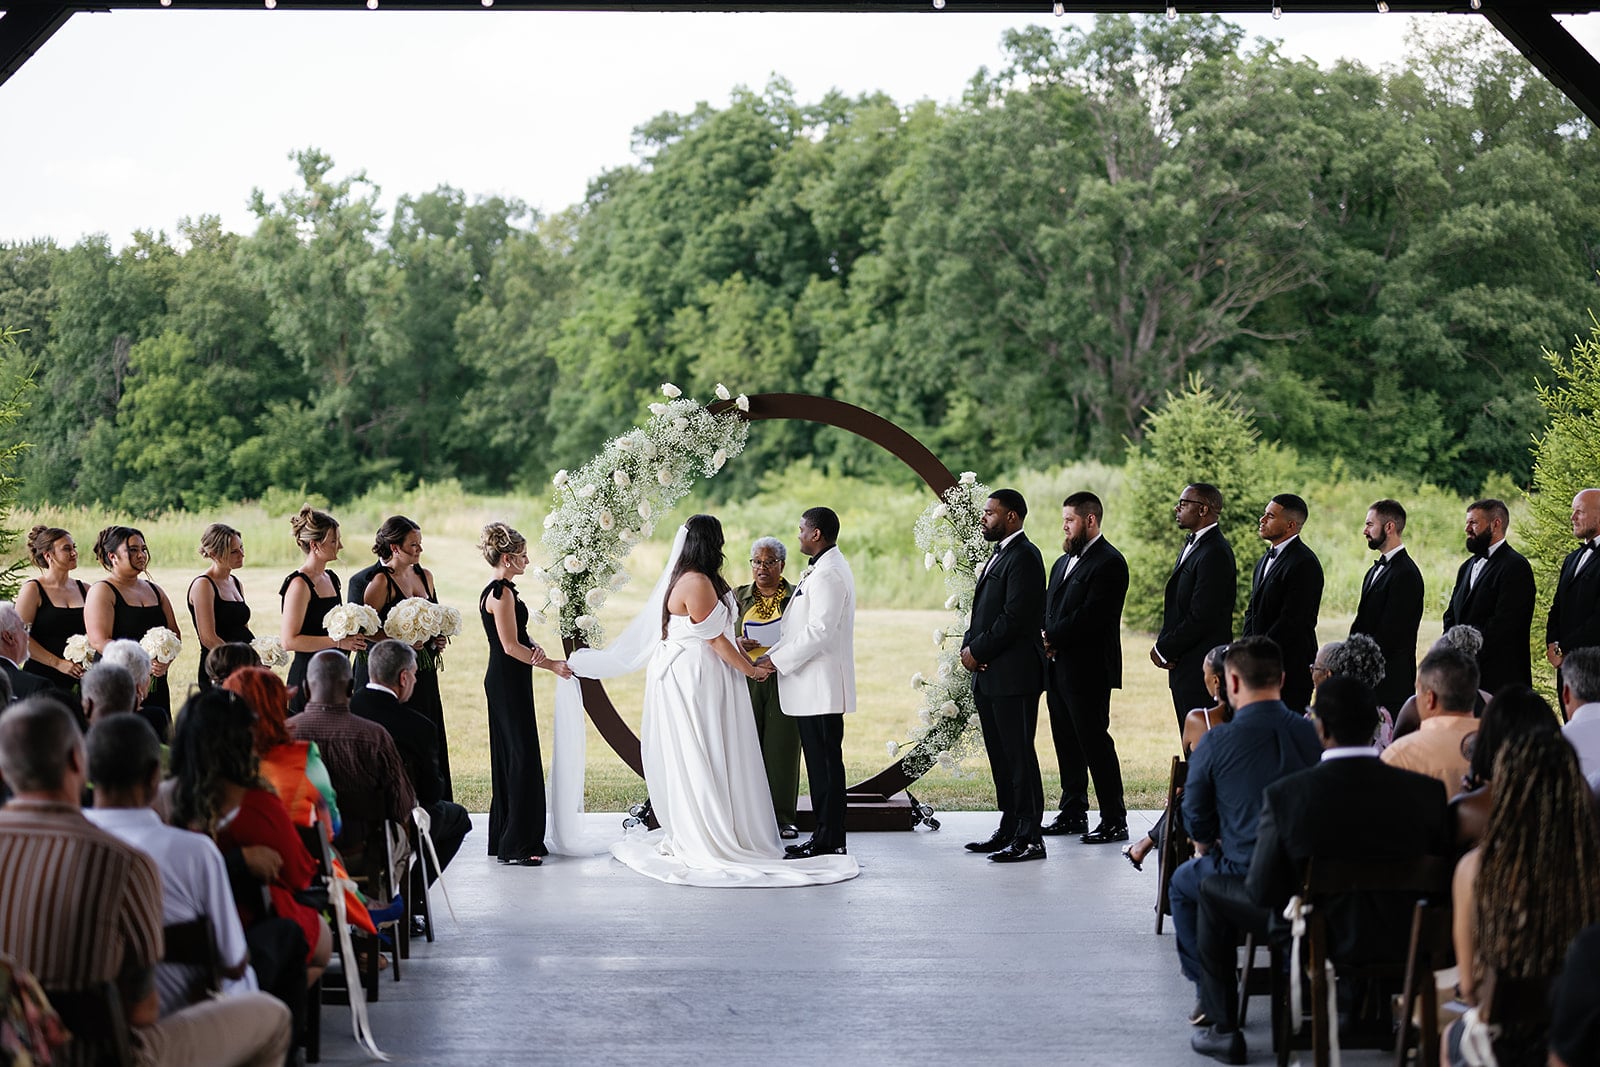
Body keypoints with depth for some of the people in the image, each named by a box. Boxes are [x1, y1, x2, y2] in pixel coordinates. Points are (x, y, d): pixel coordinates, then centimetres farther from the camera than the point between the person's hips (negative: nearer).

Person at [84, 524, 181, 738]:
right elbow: (99, 642, -13)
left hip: (155, 686, 6)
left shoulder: (154, 590, 18)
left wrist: (165, 660, -4)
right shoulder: (102, 591, -3)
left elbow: (174, 633, 18)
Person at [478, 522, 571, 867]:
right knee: (523, 757, -8)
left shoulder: (499, 590, 15)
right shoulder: (501, 593, -16)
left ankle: (505, 838, 19)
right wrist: (551, 664, -10)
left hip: (507, 682, 10)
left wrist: (535, 649, -7)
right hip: (509, 682, -10)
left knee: (510, 757, 13)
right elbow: (510, 646, -18)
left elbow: (519, 634, 15)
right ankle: (517, 844, -6)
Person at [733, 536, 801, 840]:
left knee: (782, 745, -2)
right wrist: (737, 643, -9)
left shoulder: (796, 596, 7)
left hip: (783, 681, -1)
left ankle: (783, 817, 5)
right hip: (746, 681, 1)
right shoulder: (738, 596, 13)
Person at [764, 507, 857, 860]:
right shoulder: (825, 568, 17)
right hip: (814, 686, 11)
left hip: (821, 687, -11)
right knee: (820, 762, 13)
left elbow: (819, 631, -23)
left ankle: (830, 841, -1)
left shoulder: (828, 574, -17)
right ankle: (825, 835, 18)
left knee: (825, 762, -5)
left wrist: (776, 660, -17)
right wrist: (771, 654, 12)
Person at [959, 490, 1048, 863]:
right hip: (989, 676, 10)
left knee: (1019, 755, -6)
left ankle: (1030, 838, -3)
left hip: (1013, 676, -10)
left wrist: (979, 651, -13)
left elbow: (1015, 617, -20)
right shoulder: (999, 555, 19)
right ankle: (1010, 830, 21)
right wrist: (969, 646, 3)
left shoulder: (1024, 556, -13)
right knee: (1000, 756, 13)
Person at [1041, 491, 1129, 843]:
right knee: (1067, 744, 14)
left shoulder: (1109, 563, -12)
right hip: (1058, 669, 9)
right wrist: (1046, 639, -1)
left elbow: (1091, 616, -20)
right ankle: (1073, 814, 23)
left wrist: (1052, 638, -14)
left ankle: (1114, 821, 0)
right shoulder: (1064, 562, 18)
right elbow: (1048, 607, 18)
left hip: (1087, 671, -9)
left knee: (1095, 743, -6)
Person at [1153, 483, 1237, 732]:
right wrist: (1163, 645, 3)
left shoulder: (1215, 553, -17)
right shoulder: (1192, 544, 15)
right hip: (1185, 668, 10)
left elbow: (1201, 617, -21)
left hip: (1202, 671, -10)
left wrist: (1163, 649, -12)